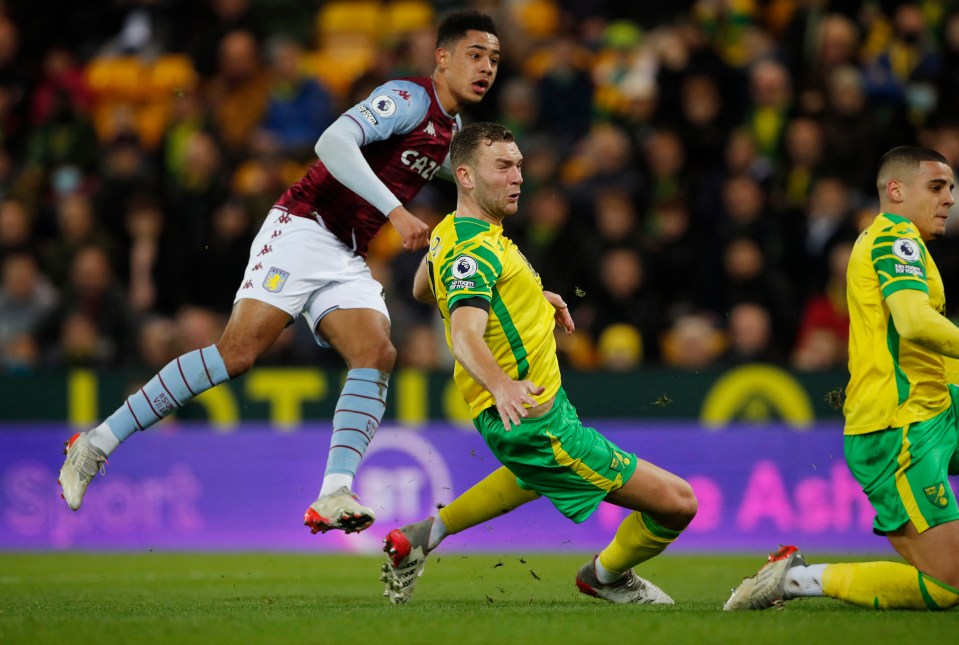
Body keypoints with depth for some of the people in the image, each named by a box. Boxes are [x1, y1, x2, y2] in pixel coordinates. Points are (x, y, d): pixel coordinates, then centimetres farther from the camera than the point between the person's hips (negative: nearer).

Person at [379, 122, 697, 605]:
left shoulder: (451, 233, 6)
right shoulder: (474, 250, -23)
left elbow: (422, 289, 27)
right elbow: (464, 334, -39)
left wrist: (529, 297, 22)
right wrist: (500, 384, -59)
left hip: (515, 414, 10)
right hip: (534, 424, -10)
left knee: (537, 475, 44)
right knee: (677, 502, -9)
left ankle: (425, 536, 33)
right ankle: (608, 575, 21)